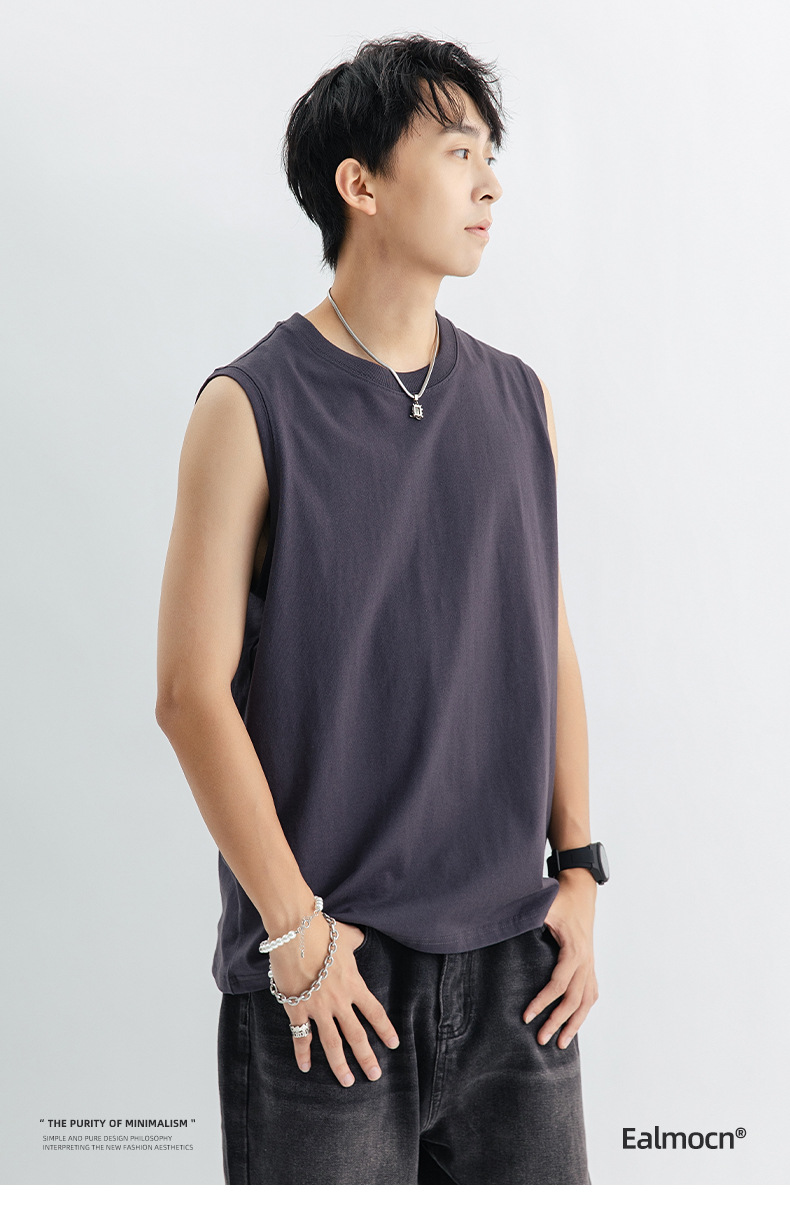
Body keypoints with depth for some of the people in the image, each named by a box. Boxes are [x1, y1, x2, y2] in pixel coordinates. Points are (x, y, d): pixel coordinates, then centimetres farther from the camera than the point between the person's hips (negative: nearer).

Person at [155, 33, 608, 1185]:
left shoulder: (518, 401, 8)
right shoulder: (253, 408, -7)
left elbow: (551, 649, 12)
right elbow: (193, 692, -10)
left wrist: (578, 871, 6)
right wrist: (294, 928, -11)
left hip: (513, 957, 5)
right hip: (330, 964, -4)